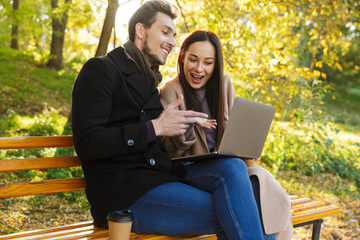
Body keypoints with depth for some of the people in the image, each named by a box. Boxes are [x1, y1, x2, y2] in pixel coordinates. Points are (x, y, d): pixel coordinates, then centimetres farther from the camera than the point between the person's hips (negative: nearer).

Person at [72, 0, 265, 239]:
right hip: (119, 189, -7)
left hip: (160, 174, 8)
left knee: (233, 167, -20)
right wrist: (155, 128, -15)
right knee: (232, 215, -24)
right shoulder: (100, 70, 0)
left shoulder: (149, 82, 25)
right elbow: (87, 144, -13)